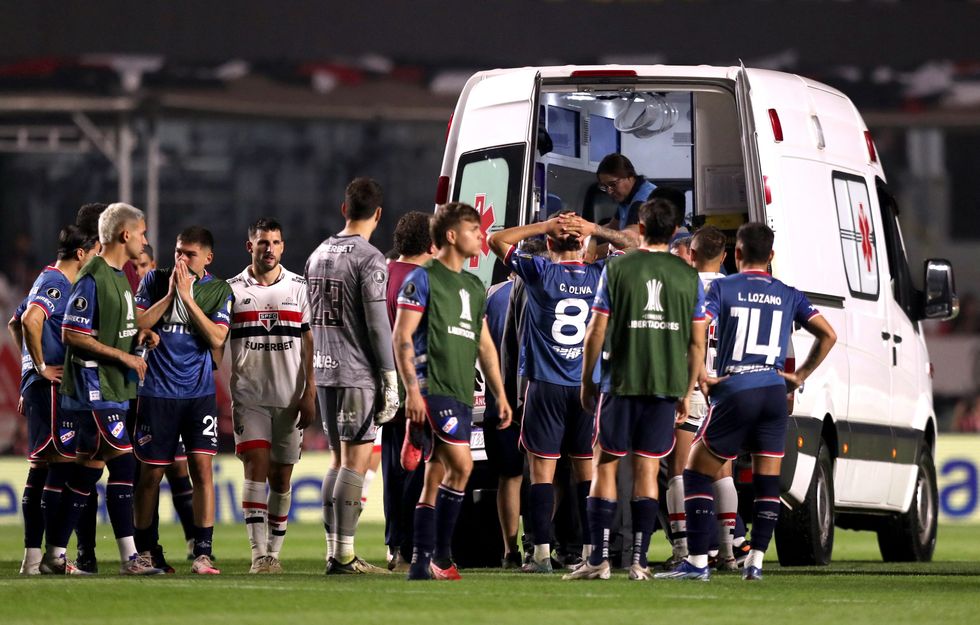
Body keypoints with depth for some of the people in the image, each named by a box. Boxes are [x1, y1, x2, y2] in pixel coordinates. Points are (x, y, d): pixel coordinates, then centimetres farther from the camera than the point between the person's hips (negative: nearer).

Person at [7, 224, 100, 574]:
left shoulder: (51, 282, 19)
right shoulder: (56, 284, -12)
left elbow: (15, 323, 30)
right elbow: (30, 320, -29)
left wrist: (34, 366, 27)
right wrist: (42, 367, -20)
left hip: (41, 385, 10)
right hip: (52, 385, -10)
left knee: (41, 467, 9)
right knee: (61, 464, -11)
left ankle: (32, 557, 10)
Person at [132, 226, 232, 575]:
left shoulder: (219, 290, 4)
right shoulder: (155, 280, 5)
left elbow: (217, 339, -8)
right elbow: (138, 324, -3)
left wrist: (188, 297, -12)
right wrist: (170, 294, -10)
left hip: (200, 392, 0)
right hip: (158, 392, 0)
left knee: (201, 467, -10)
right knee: (152, 472, 3)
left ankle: (202, 553, -8)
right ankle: (145, 550, 16)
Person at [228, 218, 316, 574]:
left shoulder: (298, 288, 5)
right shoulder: (233, 290, 4)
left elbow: (309, 344, 5)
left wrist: (309, 394, -3)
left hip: (289, 398, 1)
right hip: (248, 396, -1)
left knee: (281, 477, 5)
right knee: (256, 466, -13)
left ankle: (274, 552, 13)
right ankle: (258, 554, -16)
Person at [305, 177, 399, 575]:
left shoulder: (318, 255, 13)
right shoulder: (369, 259, -11)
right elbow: (377, 324, -14)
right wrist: (391, 380, -11)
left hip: (324, 373, 7)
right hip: (359, 374, -7)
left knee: (340, 460, 13)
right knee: (355, 462, -7)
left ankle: (333, 550, 12)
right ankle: (344, 556, -11)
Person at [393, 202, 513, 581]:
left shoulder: (474, 287, 19)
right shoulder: (423, 279, -3)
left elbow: (484, 344, 25)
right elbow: (402, 337, -8)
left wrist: (499, 393, 20)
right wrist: (412, 389, -16)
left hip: (462, 393, 8)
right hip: (433, 388, -8)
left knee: (436, 478, 7)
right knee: (461, 464, -19)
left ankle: (422, 563, 8)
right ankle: (440, 555, -13)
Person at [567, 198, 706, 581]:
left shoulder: (617, 269, -2)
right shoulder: (689, 277, 5)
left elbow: (597, 331, -2)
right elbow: (697, 342, 7)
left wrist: (586, 380, 9)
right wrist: (687, 392, 17)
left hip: (621, 381, -2)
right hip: (667, 385, 2)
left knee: (606, 464, 5)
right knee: (647, 469, 5)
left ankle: (599, 559, -1)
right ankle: (639, 561, 1)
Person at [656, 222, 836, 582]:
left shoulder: (721, 289, 1)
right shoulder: (788, 296, 10)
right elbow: (828, 335, 8)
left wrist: (700, 377, -4)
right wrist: (801, 376, 13)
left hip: (734, 393, -3)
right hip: (774, 393, 3)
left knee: (697, 473, 6)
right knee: (767, 481, 10)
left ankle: (697, 562, -1)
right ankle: (755, 561, 4)